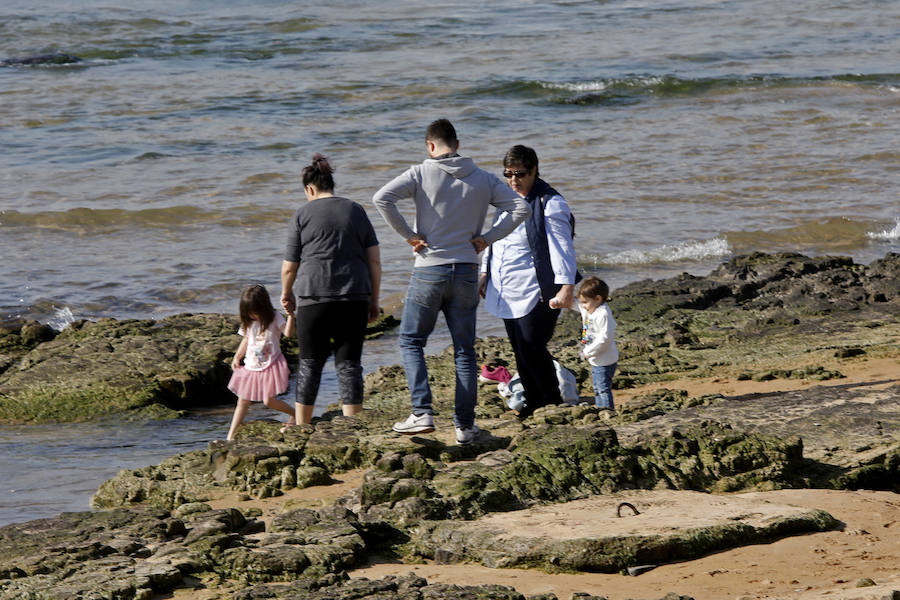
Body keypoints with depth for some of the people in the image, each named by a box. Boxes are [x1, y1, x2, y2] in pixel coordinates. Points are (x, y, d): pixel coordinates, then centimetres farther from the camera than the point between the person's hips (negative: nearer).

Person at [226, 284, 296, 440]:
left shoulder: (274, 318, -7)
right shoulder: (249, 322, 7)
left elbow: (288, 333, -19)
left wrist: (290, 315, -31)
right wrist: (237, 358, 12)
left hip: (270, 365, -5)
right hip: (251, 367, 5)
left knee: (268, 400, -14)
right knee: (242, 402, 5)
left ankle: (295, 413, 10)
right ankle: (231, 435, 7)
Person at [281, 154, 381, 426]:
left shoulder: (302, 215, 1)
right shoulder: (356, 211, 11)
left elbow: (289, 267, 3)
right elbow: (374, 261, 7)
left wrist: (286, 294, 21)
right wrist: (373, 300, 15)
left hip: (315, 298, -2)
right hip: (355, 298, 2)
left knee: (310, 363, 8)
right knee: (349, 363, 3)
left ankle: (301, 427, 17)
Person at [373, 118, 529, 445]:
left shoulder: (420, 174, -5)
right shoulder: (483, 179, 5)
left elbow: (382, 198, -18)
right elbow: (519, 207, 0)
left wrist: (408, 234, -10)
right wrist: (487, 238, 1)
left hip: (429, 271, -3)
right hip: (467, 272, 3)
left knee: (411, 341, 10)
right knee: (464, 351, 9)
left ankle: (422, 413, -5)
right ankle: (465, 425, 9)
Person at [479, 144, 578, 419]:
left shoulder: (550, 204, -11)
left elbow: (562, 249, -17)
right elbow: (494, 239, 28)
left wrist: (566, 287, -24)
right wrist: (485, 274, 27)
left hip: (535, 293, -8)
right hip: (507, 292, 8)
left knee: (531, 347, -12)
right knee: (519, 350, 10)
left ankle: (553, 402, 1)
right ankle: (533, 402, 19)